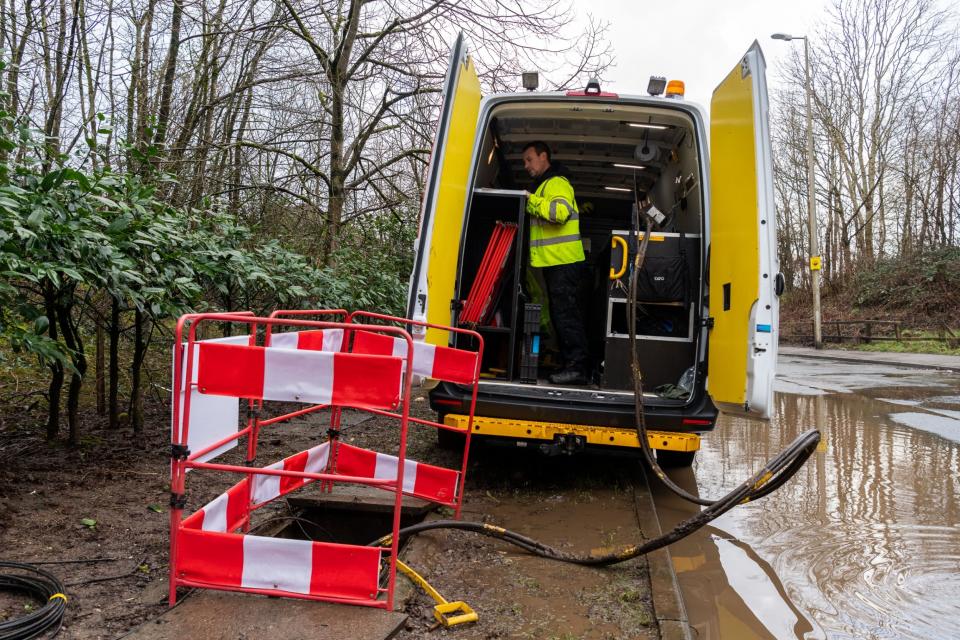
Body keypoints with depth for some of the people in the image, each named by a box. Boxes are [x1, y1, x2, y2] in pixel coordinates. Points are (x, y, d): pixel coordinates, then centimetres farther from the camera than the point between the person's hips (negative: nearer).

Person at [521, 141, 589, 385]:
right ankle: (570, 363, 17)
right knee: (560, 314, 12)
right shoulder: (544, 185, 23)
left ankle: (577, 367, -12)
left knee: (565, 313, -13)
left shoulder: (557, 183, -9)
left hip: (563, 262, -11)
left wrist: (531, 200, -22)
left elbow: (560, 211, -29)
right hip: (554, 262, 11)